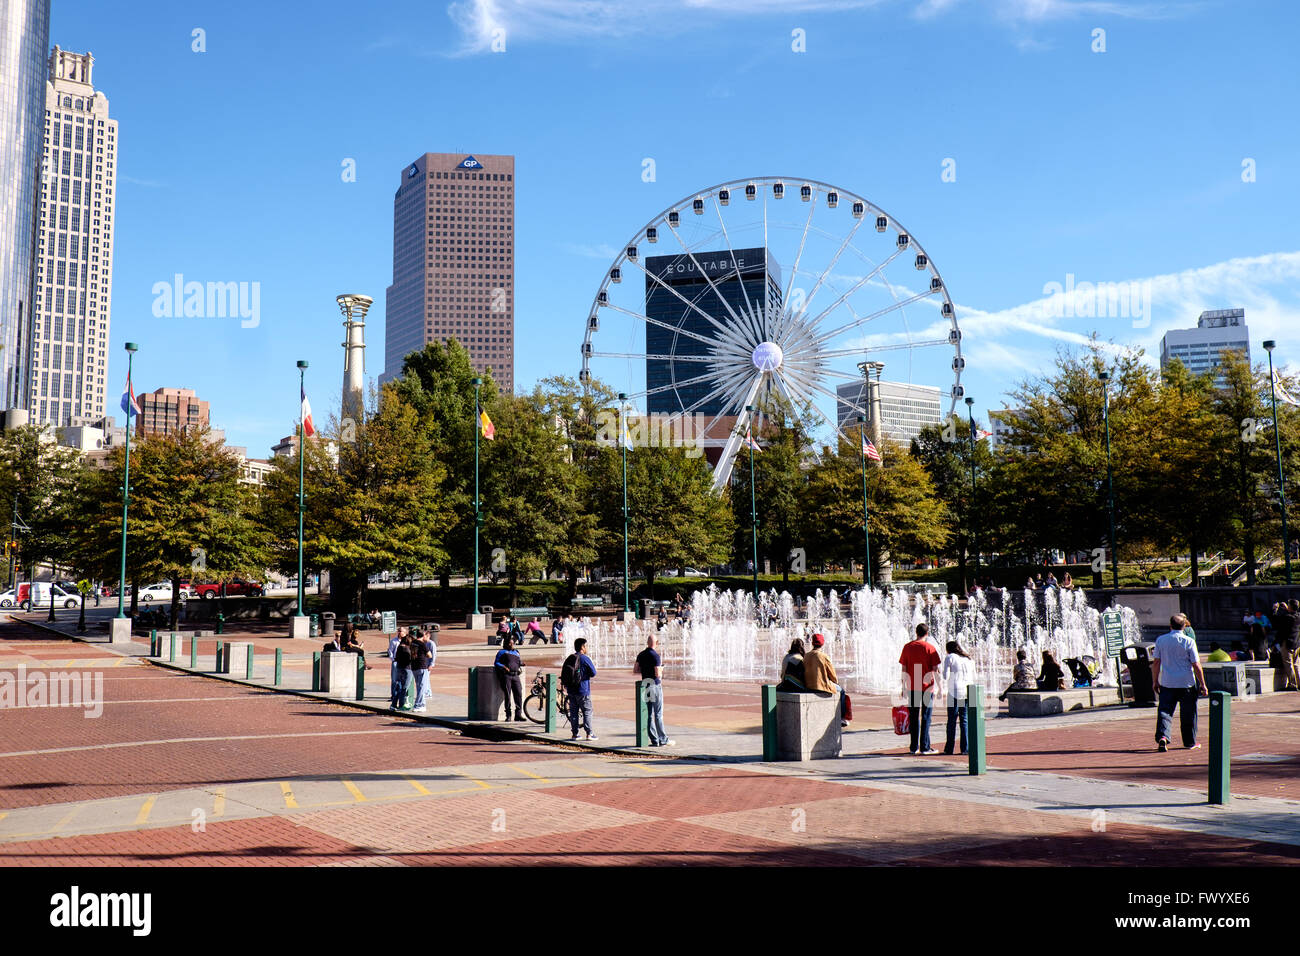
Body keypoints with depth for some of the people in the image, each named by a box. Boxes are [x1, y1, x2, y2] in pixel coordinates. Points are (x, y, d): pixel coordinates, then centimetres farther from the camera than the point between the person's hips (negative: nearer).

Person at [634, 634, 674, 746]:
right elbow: (657, 674, -20)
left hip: (645, 685, 6)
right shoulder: (655, 656, -15)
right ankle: (663, 740, 3)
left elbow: (635, 670, 9)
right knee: (658, 715, -1)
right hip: (655, 685, -6)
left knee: (649, 715, 7)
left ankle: (654, 740, 8)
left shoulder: (641, 655, 6)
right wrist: (661, 668, 0)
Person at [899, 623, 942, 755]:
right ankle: (925, 747, 3)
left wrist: (904, 686, 10)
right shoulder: (930, 648, -5)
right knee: (926, 718, 3)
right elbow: (935, 669, -6)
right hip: (927, 687, -2)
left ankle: (914, 747, 10)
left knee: (913, 718, 9)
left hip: (912, 687, 2)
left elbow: (904, 669, 3)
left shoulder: (907, 647, 3)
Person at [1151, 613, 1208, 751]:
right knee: (1188, 714, 10)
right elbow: (1196, 665, -7)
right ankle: (1190, 742, 20)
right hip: (1187, 683, -1)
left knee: (1164, 710, 5)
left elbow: (1156, 662, 2)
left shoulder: (1160, 640, -1)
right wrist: (1202, 684, 0)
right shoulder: (1188, 642, -8)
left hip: (1167, 683, 1)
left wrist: (1155, 681, 11)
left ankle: (1162, 736, -15)